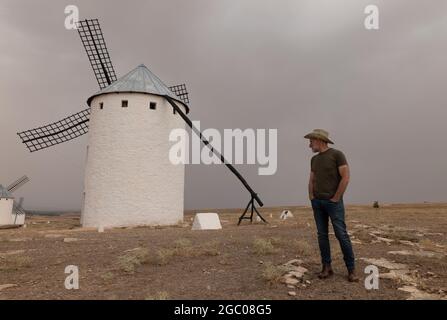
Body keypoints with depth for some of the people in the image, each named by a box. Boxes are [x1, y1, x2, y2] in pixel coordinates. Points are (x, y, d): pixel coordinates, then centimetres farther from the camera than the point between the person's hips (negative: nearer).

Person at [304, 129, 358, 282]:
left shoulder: (337, 155, -7)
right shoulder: (314, 159, 13)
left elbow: (345, 178, -12)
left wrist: (335, 198, -12)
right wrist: (312, 197, 4)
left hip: (333, 202, -6)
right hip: (317, 202, 6)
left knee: (341, 234, -5)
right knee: (322, 234, 6)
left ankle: (351, 270, 6)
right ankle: (327, 267, 13)